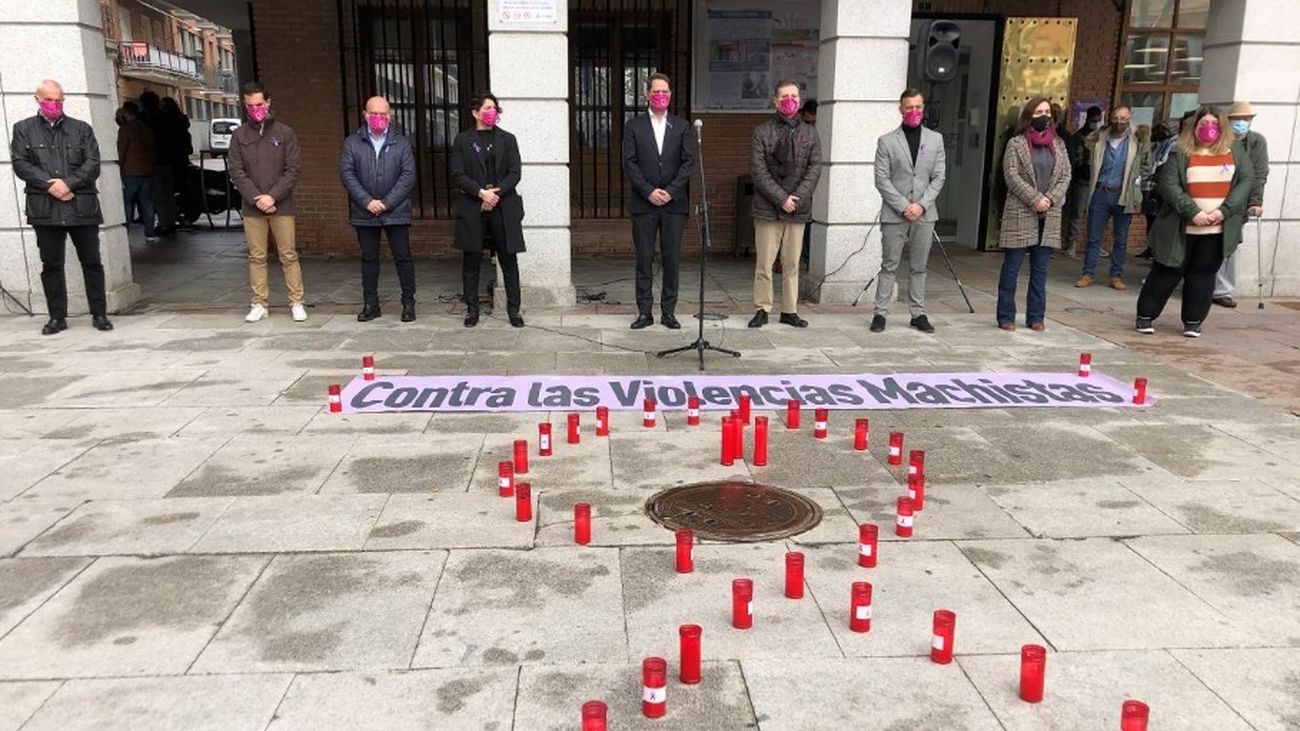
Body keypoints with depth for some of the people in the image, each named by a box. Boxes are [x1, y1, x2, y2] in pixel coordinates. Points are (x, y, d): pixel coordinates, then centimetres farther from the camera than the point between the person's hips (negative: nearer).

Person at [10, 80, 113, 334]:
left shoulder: (81, 129, 12)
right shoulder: (23, 129, 12)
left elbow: (93, 164, 1)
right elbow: (20, 164, 1)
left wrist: (68, 183, -13)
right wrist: (50, 185, -12)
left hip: (82, 206, 0)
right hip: (44, 207, 0)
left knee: (91, 262, 2)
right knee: (51, 265, 5)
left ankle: (99, 314, 11)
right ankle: (57, 317, 12)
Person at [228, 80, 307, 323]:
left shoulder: (285, 133, 3)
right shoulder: (239, 136, 7)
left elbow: (294, 169, -3)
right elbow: (236, 172, 2)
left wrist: (273, 196, -13)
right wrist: (256, 198, -11)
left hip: (282, 206, -2)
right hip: (252, 208, 2)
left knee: (288, 256, 1)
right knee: (257, 257, 6)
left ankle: (297, 303, 8)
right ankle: (259, 304, 13)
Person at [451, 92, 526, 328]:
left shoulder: (507, 139, 10)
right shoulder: (462, 140, 6)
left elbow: (515, 173, 2)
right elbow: (457, 175, -2)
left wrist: (496, 193, -12)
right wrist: (481, 192, -15)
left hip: (503, 208, 1)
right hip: (472, 209, -1)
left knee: (509, 260, 2)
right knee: (471, 260, 4)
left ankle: (513, 309, 9)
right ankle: (472, 309, 14)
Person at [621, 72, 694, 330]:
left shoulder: (681, 126, 10)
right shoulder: (634, 126, 6)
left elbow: (689, 161, 2)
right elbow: (629, 163, -1)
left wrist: (670, 191, -9)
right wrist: (649, 192, -12)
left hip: (674, 203, 1)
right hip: (643, 203, -1)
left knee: (672, 258, 2)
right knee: (644, 258, 1)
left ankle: (669, 311, 10)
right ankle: (644, 311, 8)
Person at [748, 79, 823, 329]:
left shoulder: (810, 133, 11)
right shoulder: (761, 132, 2)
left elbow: (815, 168, 4)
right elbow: (759, 171, -5)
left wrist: (798, 197, -10)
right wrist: (781, 199, -13)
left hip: (798, 208, 3)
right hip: (768, 208, -2)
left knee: (792, 264, 7)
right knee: (764, 264, -1)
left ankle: (790, 311, 15)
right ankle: (762, 310, 8)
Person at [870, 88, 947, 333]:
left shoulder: (935, 139, 10)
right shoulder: (887, 141, 2)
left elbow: (939, 177, 6)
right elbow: (882, 179, -4)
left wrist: (921, 205, -8)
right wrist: (904, 206, -12)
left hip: (924, 214, 2)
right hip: (894, 214, -2)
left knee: (919, 267, 8)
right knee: (889, 266, 0)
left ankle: (918, 313, 13)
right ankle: (880, 313, 5)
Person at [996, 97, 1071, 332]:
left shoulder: (1058, 144, 14)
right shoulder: (1016, 143, 0)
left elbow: (1065, 176, 9)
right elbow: (1012, 175, -8)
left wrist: (1051, 198, -8)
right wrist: (1035, 199, -15)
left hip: (1049, 216, 4)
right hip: (1020, 214, -4)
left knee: (1040, 269, 8)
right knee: (1011, 268, 0)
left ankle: (1036, 317, 14)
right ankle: (1006, 317, 7)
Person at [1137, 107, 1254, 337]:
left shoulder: (1235, 150, 6)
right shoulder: (1181, 153, -2)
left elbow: (1247, 180, 1)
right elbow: (1168, 185, -10)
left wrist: (1224, 210, -12)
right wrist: (1193, 213, -17)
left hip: (1218, 230, 2)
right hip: (1182, 229, -2)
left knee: (1203, 275, 7)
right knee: (1167, 272, 4)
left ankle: (1193, 321, 15)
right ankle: (1145, 316, 13)